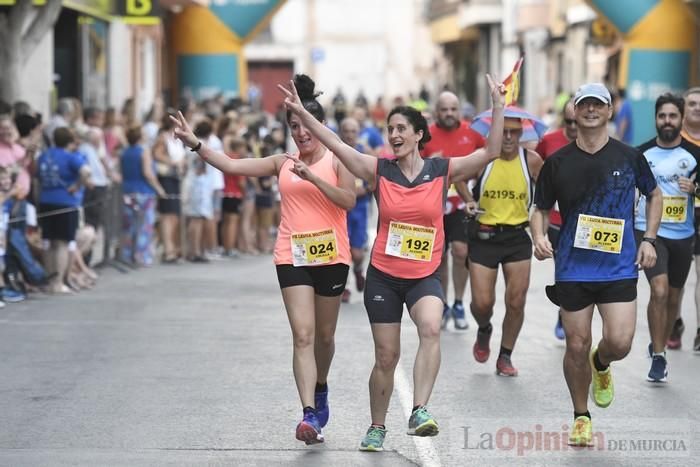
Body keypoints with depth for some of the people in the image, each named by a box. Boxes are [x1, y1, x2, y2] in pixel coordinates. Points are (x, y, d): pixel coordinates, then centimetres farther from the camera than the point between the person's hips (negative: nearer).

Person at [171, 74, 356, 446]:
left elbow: (348, 200, -14)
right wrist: (194, 143, -9)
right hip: (292, 257, 1)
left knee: (324, 335, 14)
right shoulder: (283, 163, 7)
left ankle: (320, 390, 42)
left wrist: (312, 177, -22)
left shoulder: (337, 160, -1)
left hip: (331, 256, -1)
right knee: (303, 335, -12)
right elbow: (231, 165, 2)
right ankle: (310, 413, -19)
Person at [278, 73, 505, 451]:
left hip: (425, 276, -1)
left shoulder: (443, 170, -3)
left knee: (431, 328, -31)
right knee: (386, 357, 6)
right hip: (383, 276, 1)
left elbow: (491, 151, -10)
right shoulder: (379, 171, -2)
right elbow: (336, 145, -9)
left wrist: (497, 106, -19)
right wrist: (301, 113, -18)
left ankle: (419, 412, -32)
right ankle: (377, 428, 25)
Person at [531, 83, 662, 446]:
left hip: (619, 266, 0)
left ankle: (601, 365, 26)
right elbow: (541, 209, 10)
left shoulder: (629, 157, 0)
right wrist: (539, 236, -11)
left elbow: (654, 195, 15)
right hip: (573, 268, 0)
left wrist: (648, 240, 5)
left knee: (619, 342, -12)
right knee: (577, 345, 3)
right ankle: (581, 417, 23)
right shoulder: (557, 163, 0)